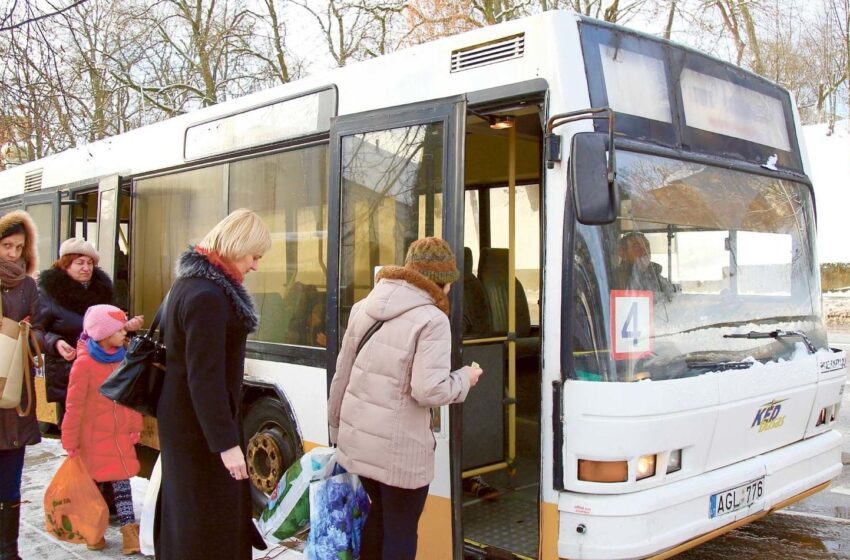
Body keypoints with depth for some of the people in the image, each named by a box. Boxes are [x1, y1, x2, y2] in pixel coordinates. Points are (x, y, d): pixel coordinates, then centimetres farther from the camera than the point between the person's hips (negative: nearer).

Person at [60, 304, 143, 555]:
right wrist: (70, 442, -6)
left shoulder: (124, 358, 1)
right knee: (94, 483, 10)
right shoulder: (84, 363, -15)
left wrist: (135, 427, 10)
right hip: (93, 437, -4)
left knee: (122, 480, 4)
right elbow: (74, 406, -10)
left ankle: (130, 531, 6)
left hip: (121, 435, 4)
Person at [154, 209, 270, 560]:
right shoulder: (207, 296, -25)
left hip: (185, 417, 10)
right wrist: (226, 442, -26)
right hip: (199, 424, -10)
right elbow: (205, 377, -28)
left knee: (188, 512, 22)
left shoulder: (193, 281, 8)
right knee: (208, 518, 2)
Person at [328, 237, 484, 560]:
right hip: (399, 447, -7)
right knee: (400, 530, 11)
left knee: (379, 513, 27)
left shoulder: (364, 307, 5)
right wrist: (465, 379, -3)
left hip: (358, 436, 7)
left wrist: (336, 428, 20)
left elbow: (342, 375, 10)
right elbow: (429, 390, -22)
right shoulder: (432, 319, -15)